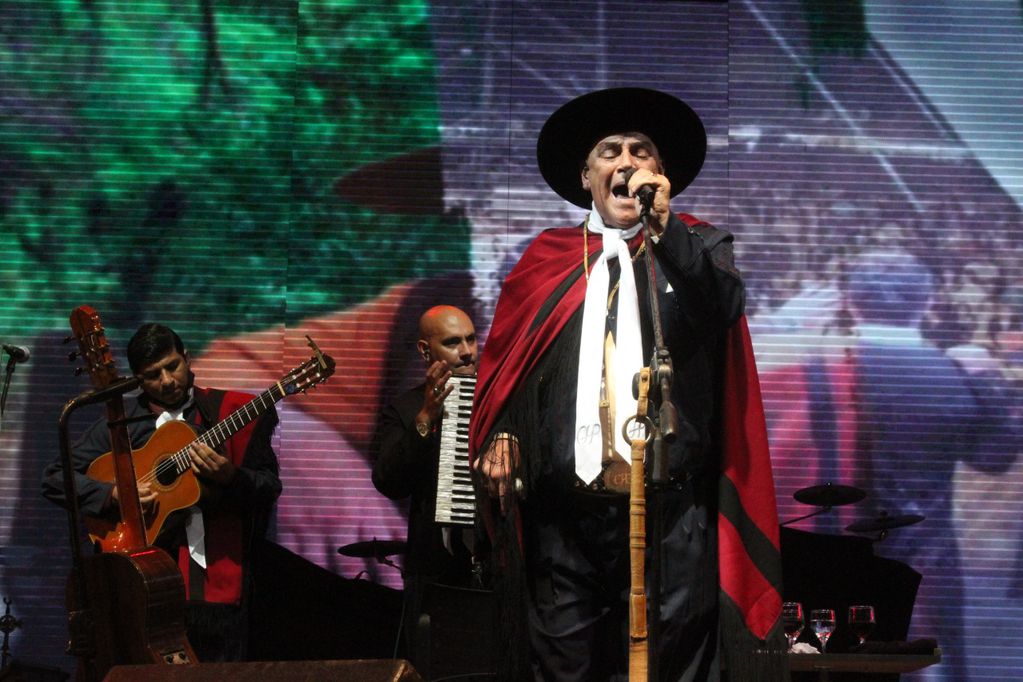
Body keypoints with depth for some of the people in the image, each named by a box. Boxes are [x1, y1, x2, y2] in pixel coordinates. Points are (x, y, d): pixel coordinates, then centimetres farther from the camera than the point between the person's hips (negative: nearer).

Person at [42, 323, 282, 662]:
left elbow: (270, 489, 3)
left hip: (215, 577, 0)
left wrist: (229, 478, -18)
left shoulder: (226, 411, 6)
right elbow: (54, 478, 7)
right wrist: (113, 494, -8)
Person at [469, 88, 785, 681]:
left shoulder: (697, 248, 13)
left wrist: (664, 226, -18)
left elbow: (724, 305, -9)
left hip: (670, 508, -1)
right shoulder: (549, 257, 15)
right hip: (563, 511, 1)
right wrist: (499, 435, -3)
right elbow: (505, 359, 13)